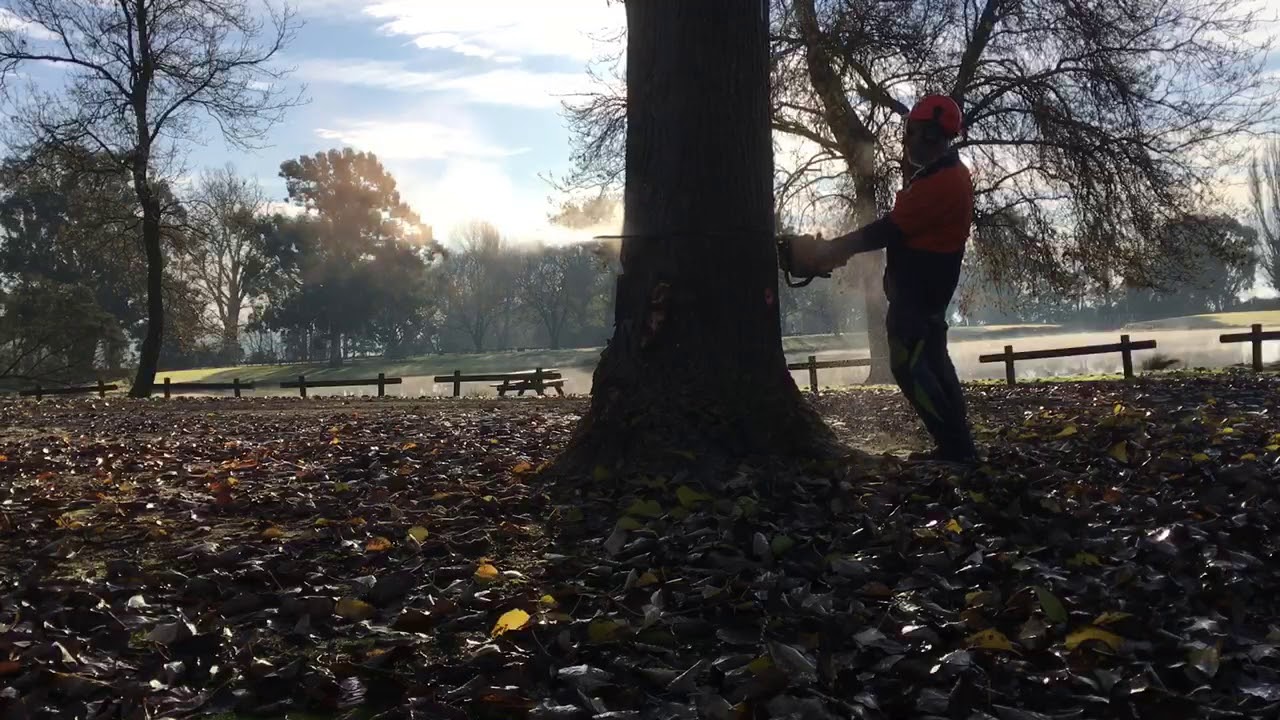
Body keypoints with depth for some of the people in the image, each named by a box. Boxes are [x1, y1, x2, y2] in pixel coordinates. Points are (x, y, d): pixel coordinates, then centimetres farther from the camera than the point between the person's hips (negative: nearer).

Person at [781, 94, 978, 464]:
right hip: (923, 287, 11)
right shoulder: (946, 174, 14)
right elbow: (897, 225, 16)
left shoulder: (940, 182, -21)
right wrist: (841, 247, 10)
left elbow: (888, 231, -22)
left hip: (916, 289, -11)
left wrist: (829, 250, -14)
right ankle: (959, 445, 18)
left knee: (909, 366, -9)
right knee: (932, 363, 13)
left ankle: (956, 447, -7)